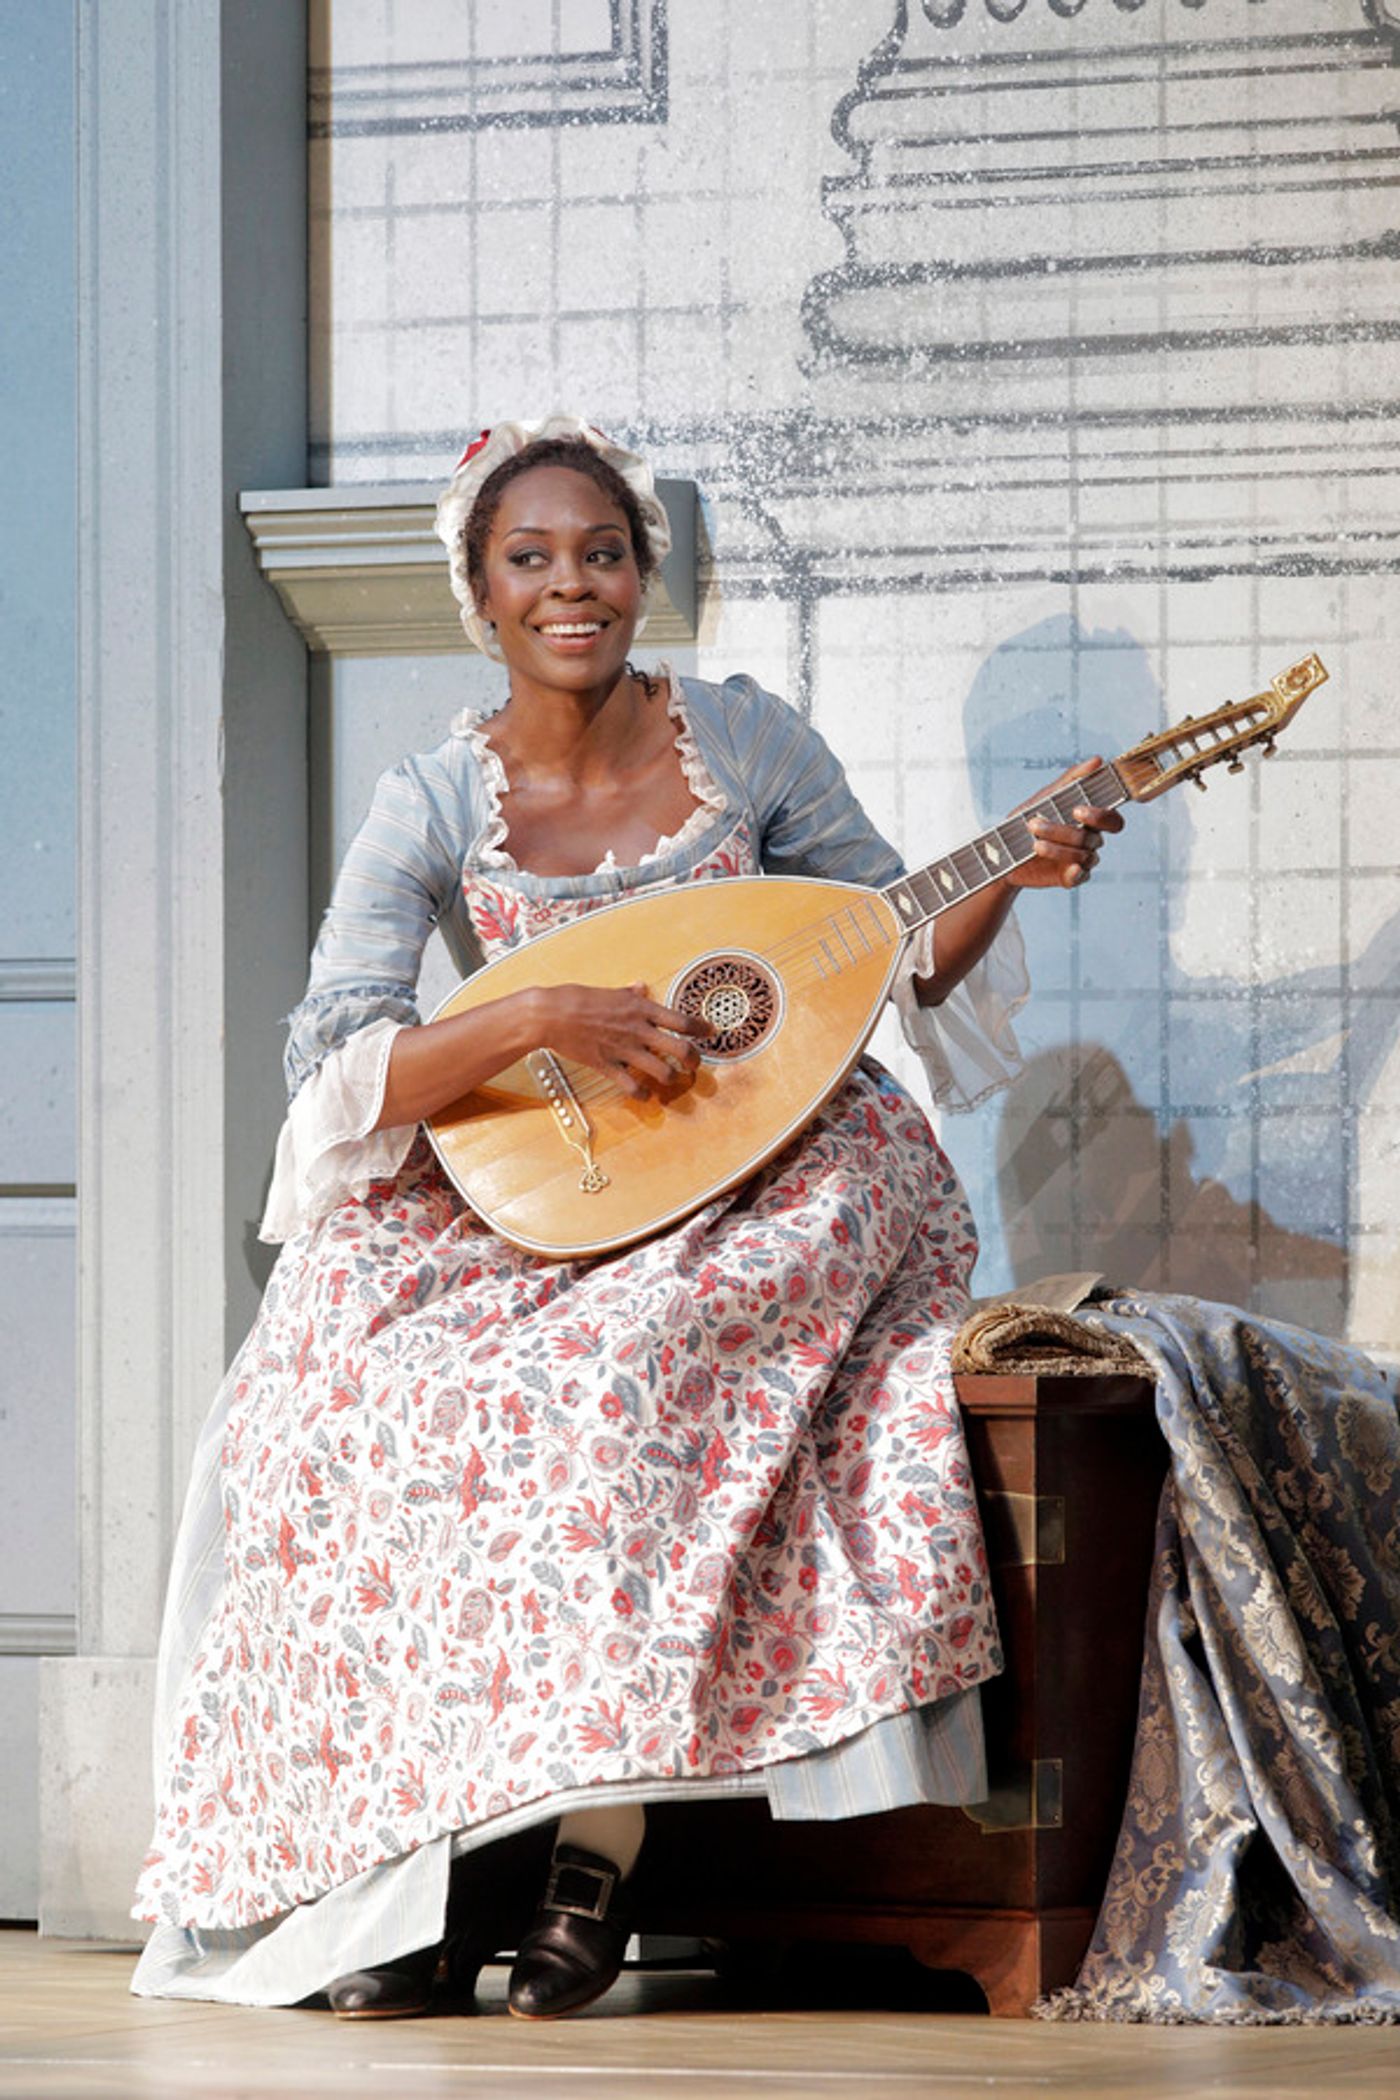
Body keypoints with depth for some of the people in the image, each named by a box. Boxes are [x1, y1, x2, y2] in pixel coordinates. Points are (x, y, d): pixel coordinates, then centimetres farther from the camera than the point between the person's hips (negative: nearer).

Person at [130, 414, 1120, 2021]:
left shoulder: (746, 742, 1)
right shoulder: (432, 805, -1)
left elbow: (901, 951, 12)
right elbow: (332, 1071, -13)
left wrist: (1013, 875, -7)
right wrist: (538, 1020, -26)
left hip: (767, 1184, -1)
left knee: (619, 1380, -34)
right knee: (352, 1399, -27)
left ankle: (593, 1835, -24)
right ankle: (398, 1870, -19)